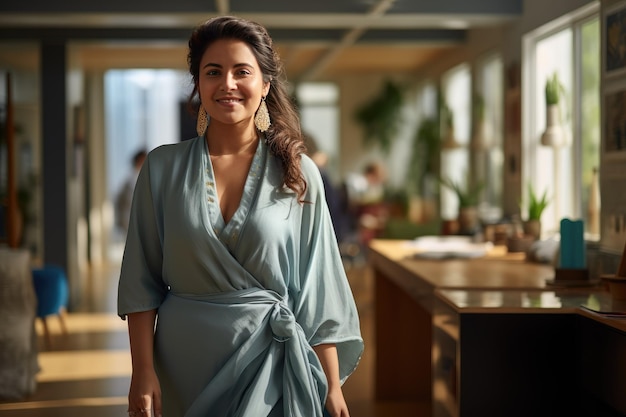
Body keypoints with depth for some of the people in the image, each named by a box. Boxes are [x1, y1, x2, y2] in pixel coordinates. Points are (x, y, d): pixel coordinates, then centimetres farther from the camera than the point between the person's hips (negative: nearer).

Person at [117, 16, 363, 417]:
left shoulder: (298, 173, -3)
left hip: (271, 361, -1)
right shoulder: (163, 168, -1)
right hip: (185, 364, 1)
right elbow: (142, 282, 0)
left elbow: (317, 288, -2)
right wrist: (142, 371, -6)